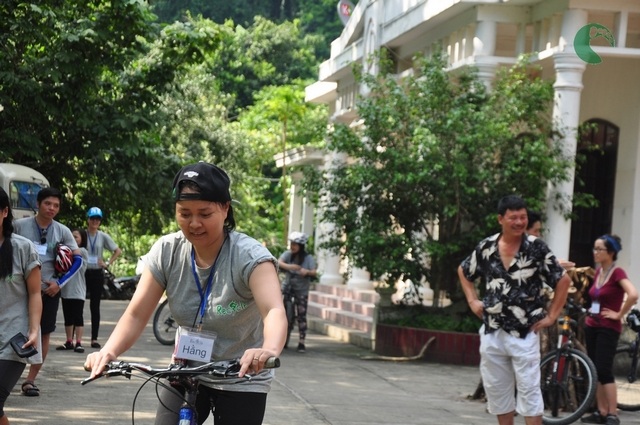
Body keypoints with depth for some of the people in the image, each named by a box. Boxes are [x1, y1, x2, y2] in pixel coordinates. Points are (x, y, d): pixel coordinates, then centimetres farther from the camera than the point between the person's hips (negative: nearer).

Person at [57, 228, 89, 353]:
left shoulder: (83, 252, -1)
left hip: (77, 291, -6)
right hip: (66, 290, 6)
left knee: (78, 318, -4)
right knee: (68, 318, 11)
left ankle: (78, 343, -4)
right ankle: (69, 342, 17)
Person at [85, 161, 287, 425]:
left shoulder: (249, 256, -22)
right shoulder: (167, 252, -10)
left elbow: (274, 311, -38)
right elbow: (136, 315, -13)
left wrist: (269, 350, -60)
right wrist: (109, 351, -34)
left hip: (241, 382, -3)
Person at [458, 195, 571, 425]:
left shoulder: (537, 248, -8)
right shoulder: (486, 247, 3)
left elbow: (563, 280, -2)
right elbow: (463, 271, 21)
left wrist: (551, 316, -4)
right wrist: (472, 301, 10)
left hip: (525, 333, -4)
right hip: (492, 332, 4)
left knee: (529, 389, -5)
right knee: (496, 389, 10)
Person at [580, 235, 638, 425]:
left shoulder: (617, 272, -14)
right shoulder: (598, 271, 9)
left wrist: (619, 314, -19)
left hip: (608, 328, -8)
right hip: (592, 326, 8)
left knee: (604, 371, -10)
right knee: (595, 371, 8)